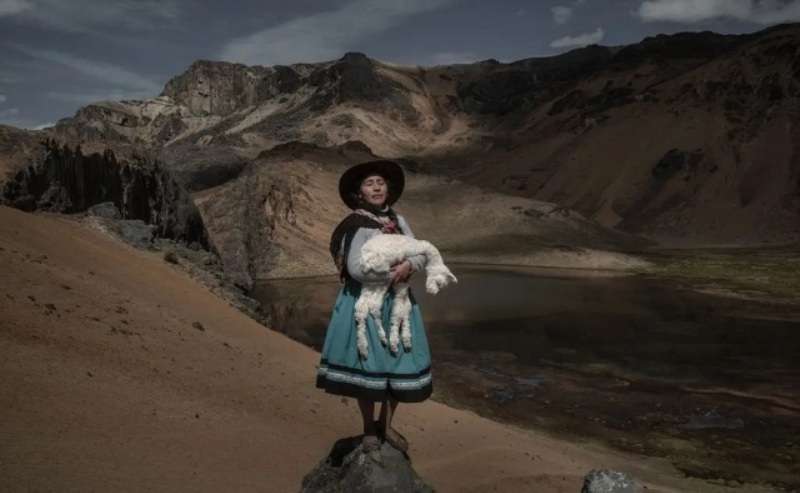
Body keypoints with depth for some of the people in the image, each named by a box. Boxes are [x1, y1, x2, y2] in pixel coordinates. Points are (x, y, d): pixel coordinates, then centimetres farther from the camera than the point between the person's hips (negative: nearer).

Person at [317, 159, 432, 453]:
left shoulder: (398, 222, 8)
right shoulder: (357, 225, -12)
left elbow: (422, 255, 6)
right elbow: (356, 268, -21)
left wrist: (408, 266, -16)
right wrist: (393, 274, -15)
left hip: (397, 303, 6)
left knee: (398, 363, 8)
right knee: (367, 365, 0)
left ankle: (386, 425, 27)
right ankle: (369, 429, 21)